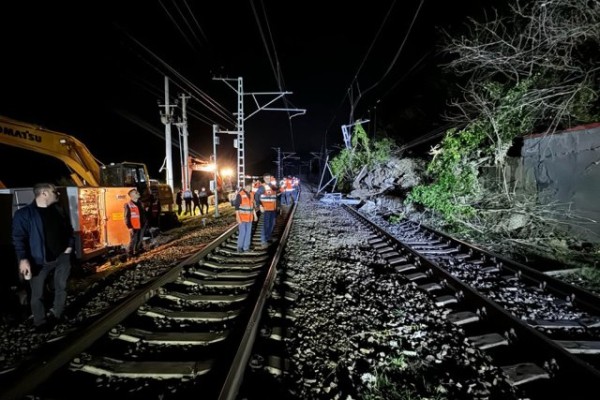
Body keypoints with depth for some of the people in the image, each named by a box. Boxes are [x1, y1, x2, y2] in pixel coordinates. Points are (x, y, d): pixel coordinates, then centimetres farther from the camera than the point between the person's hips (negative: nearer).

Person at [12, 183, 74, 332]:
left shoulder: (59, 210, 5)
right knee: (38, 294, 5)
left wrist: (70, 246, 2)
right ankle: (40, 322, 22)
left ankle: (56, 315, 32)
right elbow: (19, 238, -12)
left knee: (61, 288, 14)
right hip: (39, 261, -4)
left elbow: (69, 229, 13)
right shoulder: (23, 214, -10)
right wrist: (23, 258, -20)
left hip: (62, 257, 5)